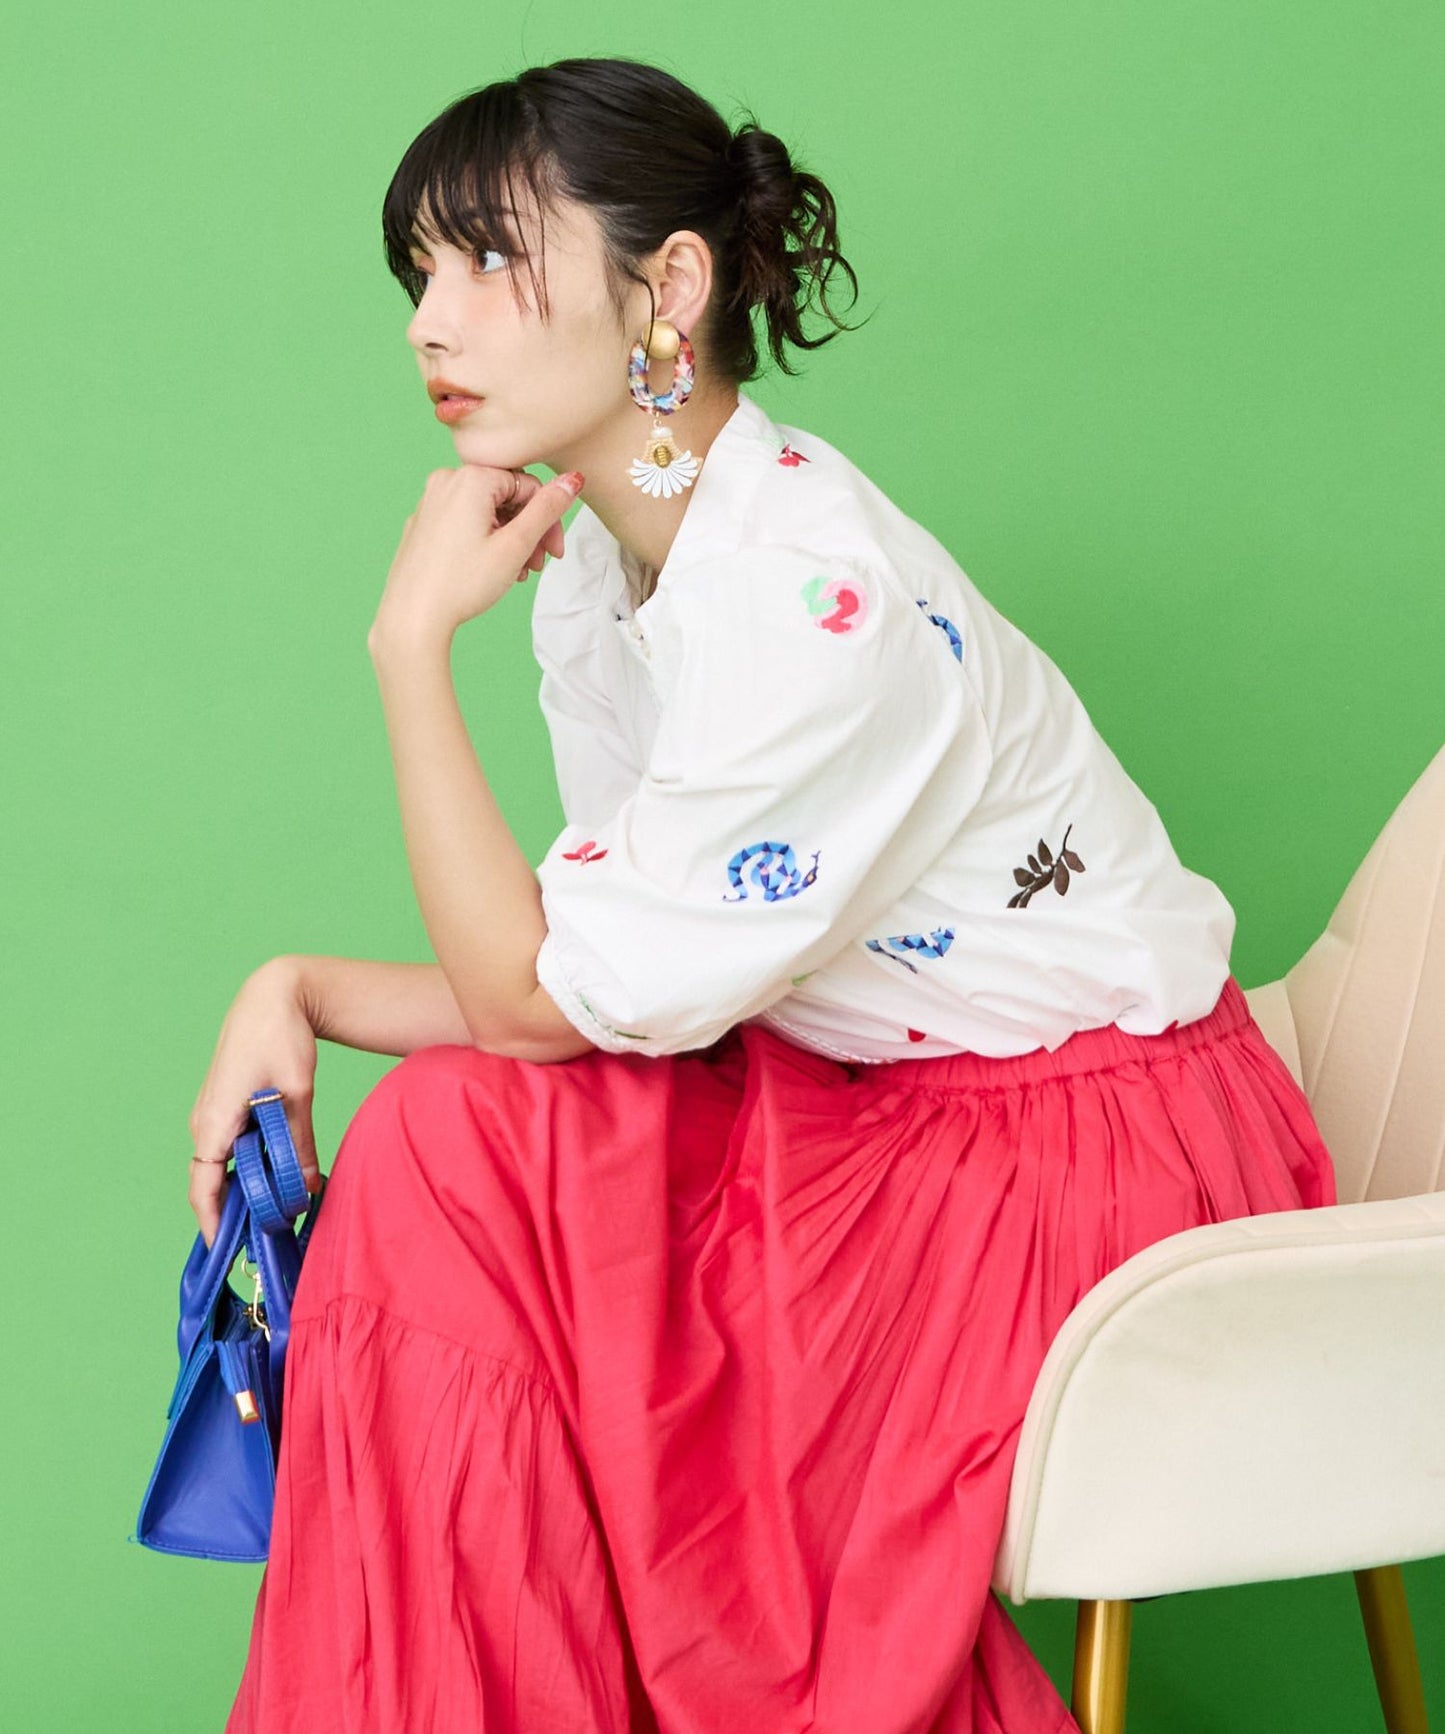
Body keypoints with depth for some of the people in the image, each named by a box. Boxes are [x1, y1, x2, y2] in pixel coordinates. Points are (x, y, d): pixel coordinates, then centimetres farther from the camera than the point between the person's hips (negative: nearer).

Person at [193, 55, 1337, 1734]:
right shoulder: (597, 565, 2)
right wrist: (302, 991, -9)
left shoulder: (809, 603, -27)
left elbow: (537, 1003, -21)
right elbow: (578, 981, 2)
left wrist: (413, 641, -19)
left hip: (1106, 1145, -8)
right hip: (883, 1091, 8)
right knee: (451, 1127, -8)